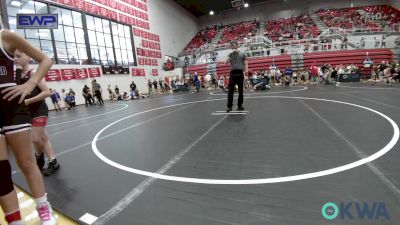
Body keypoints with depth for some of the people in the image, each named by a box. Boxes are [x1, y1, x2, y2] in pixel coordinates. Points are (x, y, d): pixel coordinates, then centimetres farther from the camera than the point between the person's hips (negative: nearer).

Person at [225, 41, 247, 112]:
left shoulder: (242, 54, 11)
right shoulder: (230, 54, 15)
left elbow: (245, 63, 6)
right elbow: (226, 62, 2)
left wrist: (245, 71, -11)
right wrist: (231, 54, -4)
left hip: (240, 73, 0)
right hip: (233, 73, 1)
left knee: (240, 90, 4)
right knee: (230, 90, -6)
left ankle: (240, 105, 13)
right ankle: (229, 106, -2)